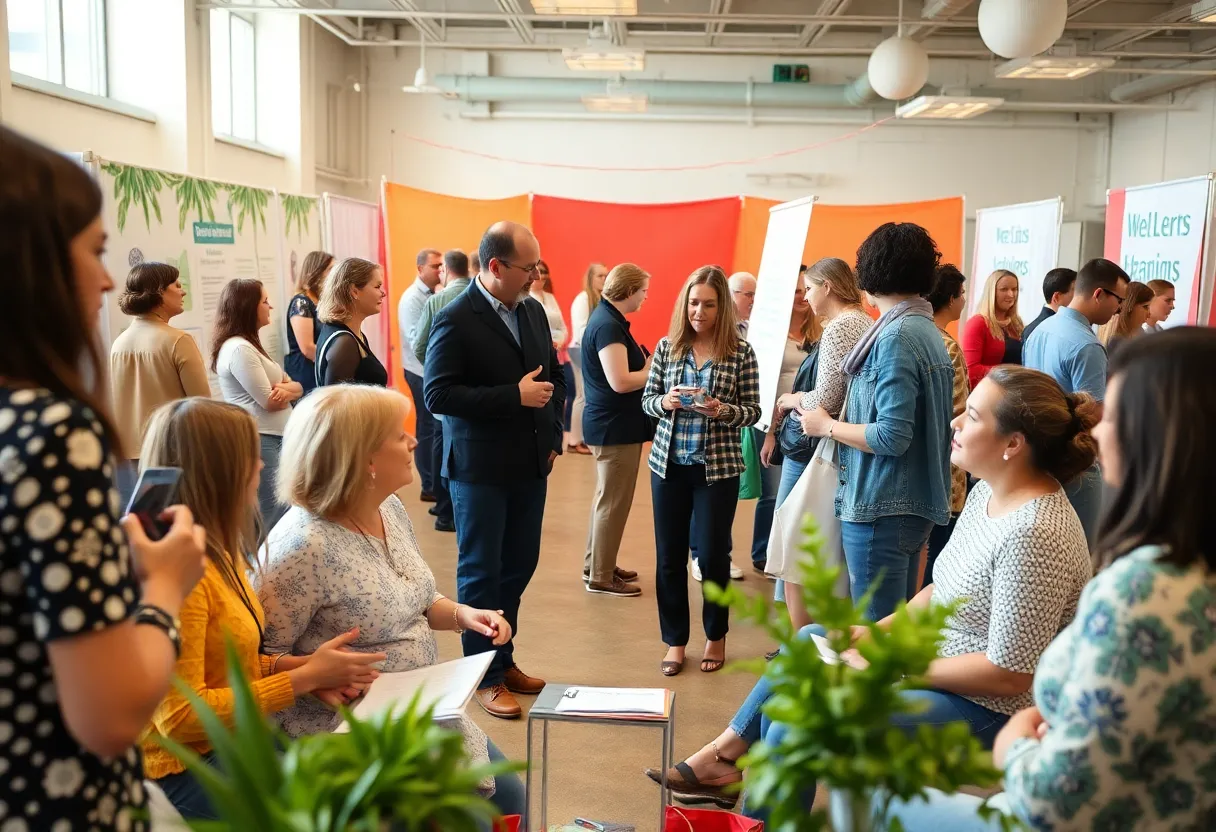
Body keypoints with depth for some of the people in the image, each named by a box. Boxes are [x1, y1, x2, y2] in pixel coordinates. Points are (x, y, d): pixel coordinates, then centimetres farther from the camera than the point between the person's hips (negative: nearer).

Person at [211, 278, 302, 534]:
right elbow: (269, 402, -17)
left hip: (273, 439, 10)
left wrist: (284, 389, -10)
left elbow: (297, 387, 13)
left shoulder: (248, 345, 17)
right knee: (274, 518, -10)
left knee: (279, 513, 14)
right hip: (259, 443, -10)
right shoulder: (239, 349, -15)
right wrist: (287, 389, 3)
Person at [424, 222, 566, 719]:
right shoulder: (456, 320, -13)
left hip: (530, 465, 6)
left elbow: (554, 374, 19)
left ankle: (504, 659, 30)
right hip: (480, 469, -6)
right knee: (481, 572, 5)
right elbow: (437, 394, -19)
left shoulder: (533, 310, 7)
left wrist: (553, 435, 8)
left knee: (519, 566, 13)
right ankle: (485, 677, 17)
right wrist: (515, 396, -22)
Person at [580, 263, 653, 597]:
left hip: (612, 424, 11)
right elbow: (620, 382, -26)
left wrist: (652, 362, 0)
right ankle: (600, 577, 7)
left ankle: (597, 564, 31)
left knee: (607, 497, 19)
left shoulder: (608, 318, 11)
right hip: (616, 427, -11)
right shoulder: (608, 326, -20)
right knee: (613, 502, -2)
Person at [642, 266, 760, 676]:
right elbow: (646, 400, 6)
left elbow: (753, 411, -2)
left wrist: (722, 410, -21)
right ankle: (675, 640, 22)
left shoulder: (741, 352, -4)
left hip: (718, 467, -2)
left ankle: (716, 636, 27)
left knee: (713, 554, 5)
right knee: (669, 555, 7)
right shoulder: (667, 346, 2)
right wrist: (665, 403, -16)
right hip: (668, 463, 2)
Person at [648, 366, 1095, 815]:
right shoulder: (988, 490, 1)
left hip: (985, 707, -10)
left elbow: (1009, 675, -27)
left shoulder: (1035, 534, -29)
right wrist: (876, 631, 0)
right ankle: (727, 753, 26)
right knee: (808, 642, 18)